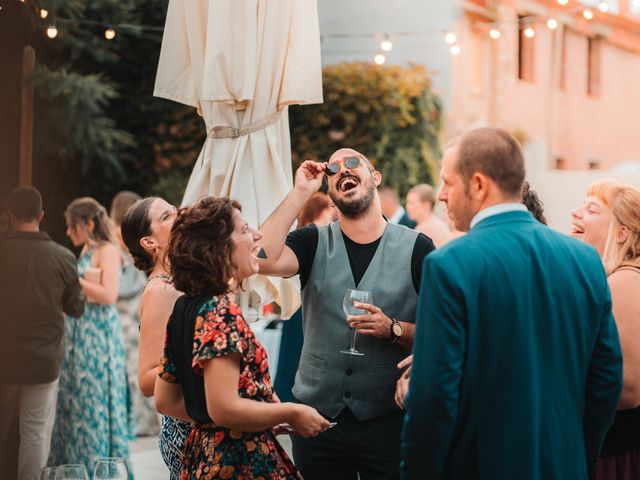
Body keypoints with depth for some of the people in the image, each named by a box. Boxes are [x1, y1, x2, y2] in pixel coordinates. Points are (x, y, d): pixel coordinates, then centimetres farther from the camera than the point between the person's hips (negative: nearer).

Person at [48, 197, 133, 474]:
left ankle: (99, 461, 5)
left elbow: (108, 295, -19)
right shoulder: (86, 251, 14)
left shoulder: (107, 251, -10)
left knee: (94, 397, -3)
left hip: (98, 332, -8)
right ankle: (75, 460, 18)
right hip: (79, 330, 8)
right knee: (75, 396, 10)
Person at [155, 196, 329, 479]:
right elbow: (223, 408, -25)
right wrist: (291, 414, -13)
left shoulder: (184, 309, 7)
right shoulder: (220, 311, -19)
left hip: (203, 455, 9)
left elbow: (165, 401, 12)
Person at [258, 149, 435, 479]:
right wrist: (300, 192, -12)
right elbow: (264, 259, -17)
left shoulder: (416, 248, -1)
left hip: (388, 420, -1)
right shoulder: (314, 242, 4)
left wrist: (392, 329, -20)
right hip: (317, 416, 2)